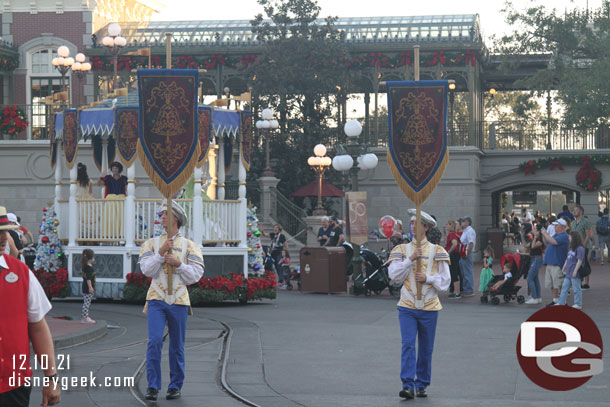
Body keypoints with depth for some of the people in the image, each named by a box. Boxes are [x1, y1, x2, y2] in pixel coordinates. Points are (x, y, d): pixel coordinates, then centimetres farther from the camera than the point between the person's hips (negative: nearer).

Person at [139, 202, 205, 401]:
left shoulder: (189, 246, 6)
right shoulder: (152, 244, 8)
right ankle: (153, 386, -9)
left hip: (179, 301, 0)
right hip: (156, 300, 0)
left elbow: (195, 275, -2)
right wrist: (161, 253, -16)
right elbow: (147, 270, -5)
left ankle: (175, 386, 17)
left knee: (177, 346, 6)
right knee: (154, 341, -13)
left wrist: (178, 263, -15)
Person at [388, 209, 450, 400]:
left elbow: (445, 280, 2)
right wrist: (410, 259, -17)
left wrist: (427, 278, -15)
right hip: (407, 307, 0)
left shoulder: (437, 251, 3)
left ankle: (422, 385, 18)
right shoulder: (402, 250, 5)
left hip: (429, 307, 0)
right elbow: (394, 275, -6)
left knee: (426, 349, 7)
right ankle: (408, 385, -15)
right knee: (408, 345, -12)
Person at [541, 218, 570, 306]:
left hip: (557, 264, -9)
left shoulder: (564, 236, -12)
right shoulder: (556, 235, 17)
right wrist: (543, 235, 10)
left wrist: (545, 233, -13)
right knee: (552, 285, 13)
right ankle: (555, 300, 21)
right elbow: (547, 244, 24)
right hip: (549, 263, 9)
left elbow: (553, 242, -25)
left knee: (559, 284, -6)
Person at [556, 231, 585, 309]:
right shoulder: (571, 248, 14)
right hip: (568, 273, 9)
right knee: (564, 287, 12)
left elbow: (579, 261, -18)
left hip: (575, 274, -9)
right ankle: (561, 303, 17)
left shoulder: (580, 248, -15)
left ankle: (578, 304, 5)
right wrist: (563, 269, 22)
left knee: (576, 289, -2)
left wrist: (575, 271, -21)